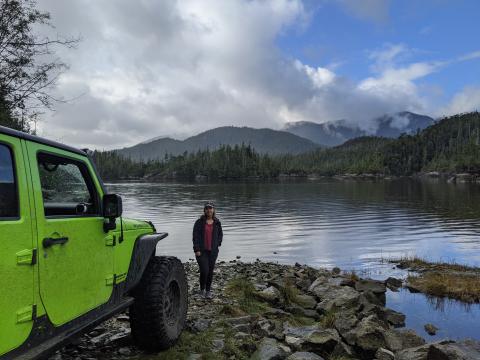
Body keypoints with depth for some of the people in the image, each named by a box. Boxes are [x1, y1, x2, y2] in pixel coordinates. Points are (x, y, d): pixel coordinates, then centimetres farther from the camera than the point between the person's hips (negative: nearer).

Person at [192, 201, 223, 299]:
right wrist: (197, 249, -13)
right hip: (201, 251, -3)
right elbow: (195, 236, -7)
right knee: (204, 270, -10)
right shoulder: (199, 222, -5)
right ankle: (202, 290, 14)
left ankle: (208, 291, 24)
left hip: (213, 251, 3)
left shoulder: (217, 222, 5)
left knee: (210, 271, 9)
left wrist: (217, 244, 6)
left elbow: (220, 234, 20)